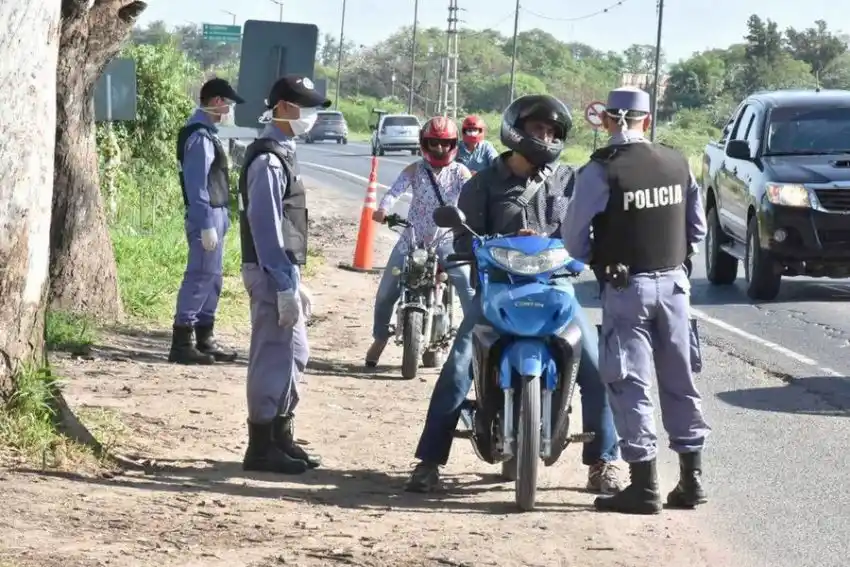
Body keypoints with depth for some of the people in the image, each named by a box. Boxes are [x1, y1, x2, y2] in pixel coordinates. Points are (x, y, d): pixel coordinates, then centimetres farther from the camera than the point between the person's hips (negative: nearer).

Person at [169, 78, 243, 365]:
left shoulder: (205, 132, 14)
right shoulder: (199, 136, -17)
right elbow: (196, 184, -21)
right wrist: (207, 225, -22)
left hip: (214, 215, 10)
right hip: (206, 216, -10)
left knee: (212, 279, 15)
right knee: (199, 278, -8)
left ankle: (204, 339, 22)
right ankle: (181, 343, -5)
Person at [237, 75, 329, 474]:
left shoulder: (281, 154, 14)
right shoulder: (268, 160, -17)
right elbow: (266, 227, -21)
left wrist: (296, 281, 20)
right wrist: (284, 286, -21)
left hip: (284, 271, 10)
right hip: (271, 274, -10)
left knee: (294, 353, 16)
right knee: (273, 357, -5)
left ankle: (280, 437, 25)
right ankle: (261, 447, 2)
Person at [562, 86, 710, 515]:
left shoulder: (601, 171, -13)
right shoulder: (678, 164, 3)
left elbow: (574, 236, -8)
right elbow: (697, 227, 10)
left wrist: (596, 260, 10)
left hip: (626, 287, -5)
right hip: (674, 281, 5)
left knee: (629, 383, 0)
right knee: (679, 381, 13)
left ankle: (645, 485, -2)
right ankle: (691, 478, 17)